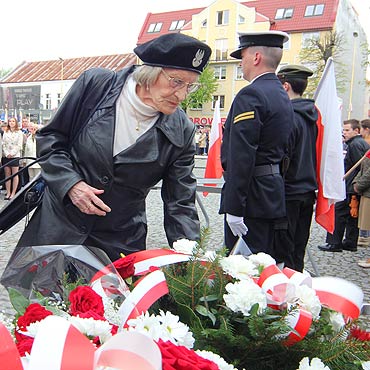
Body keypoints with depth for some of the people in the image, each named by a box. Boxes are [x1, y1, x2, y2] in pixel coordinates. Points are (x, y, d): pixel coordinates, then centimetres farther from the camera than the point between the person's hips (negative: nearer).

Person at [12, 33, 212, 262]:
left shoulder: (181, 132, -11)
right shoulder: (95, 84, -12)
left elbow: (181, 204, -7)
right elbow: (50, 138, -1)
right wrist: (70, 183, -16)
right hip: (58, 226, 1)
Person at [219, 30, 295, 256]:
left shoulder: (250, 95, -15)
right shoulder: (283, 97, 16)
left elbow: (241, 156, -22)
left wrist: (234, 208, -21)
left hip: (251, 195, -10)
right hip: (273, 194, 10)